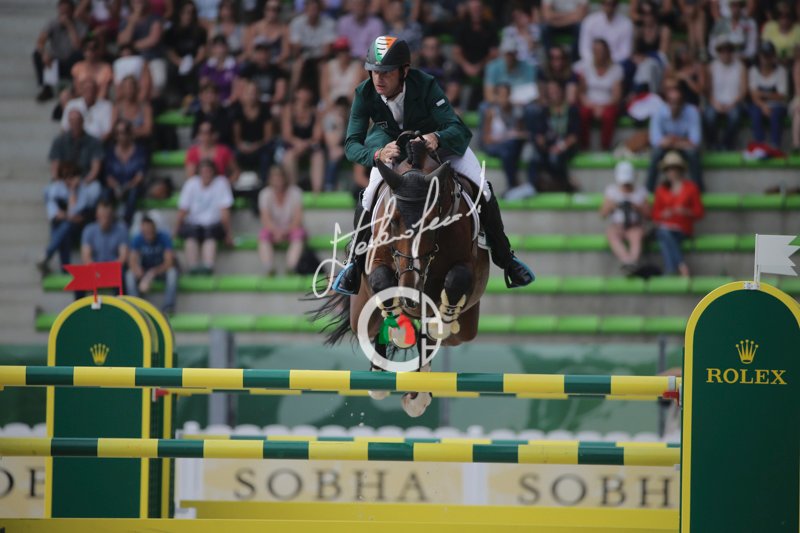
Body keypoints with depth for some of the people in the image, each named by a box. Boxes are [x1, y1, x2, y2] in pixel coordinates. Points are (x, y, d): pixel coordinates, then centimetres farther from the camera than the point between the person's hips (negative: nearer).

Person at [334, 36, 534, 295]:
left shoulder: (425, 86, -37)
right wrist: (377, 155, -54)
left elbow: (460, 132, -43)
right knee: (367, 201, -19)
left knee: (483, 194, -14)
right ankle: (356, 264, 8)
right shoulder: (365, 94, -30)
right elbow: (352, 144, -32)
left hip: (441, 140, -1)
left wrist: (436, 139, -66)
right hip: (391, 145, 1)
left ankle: (504, 258, 10)